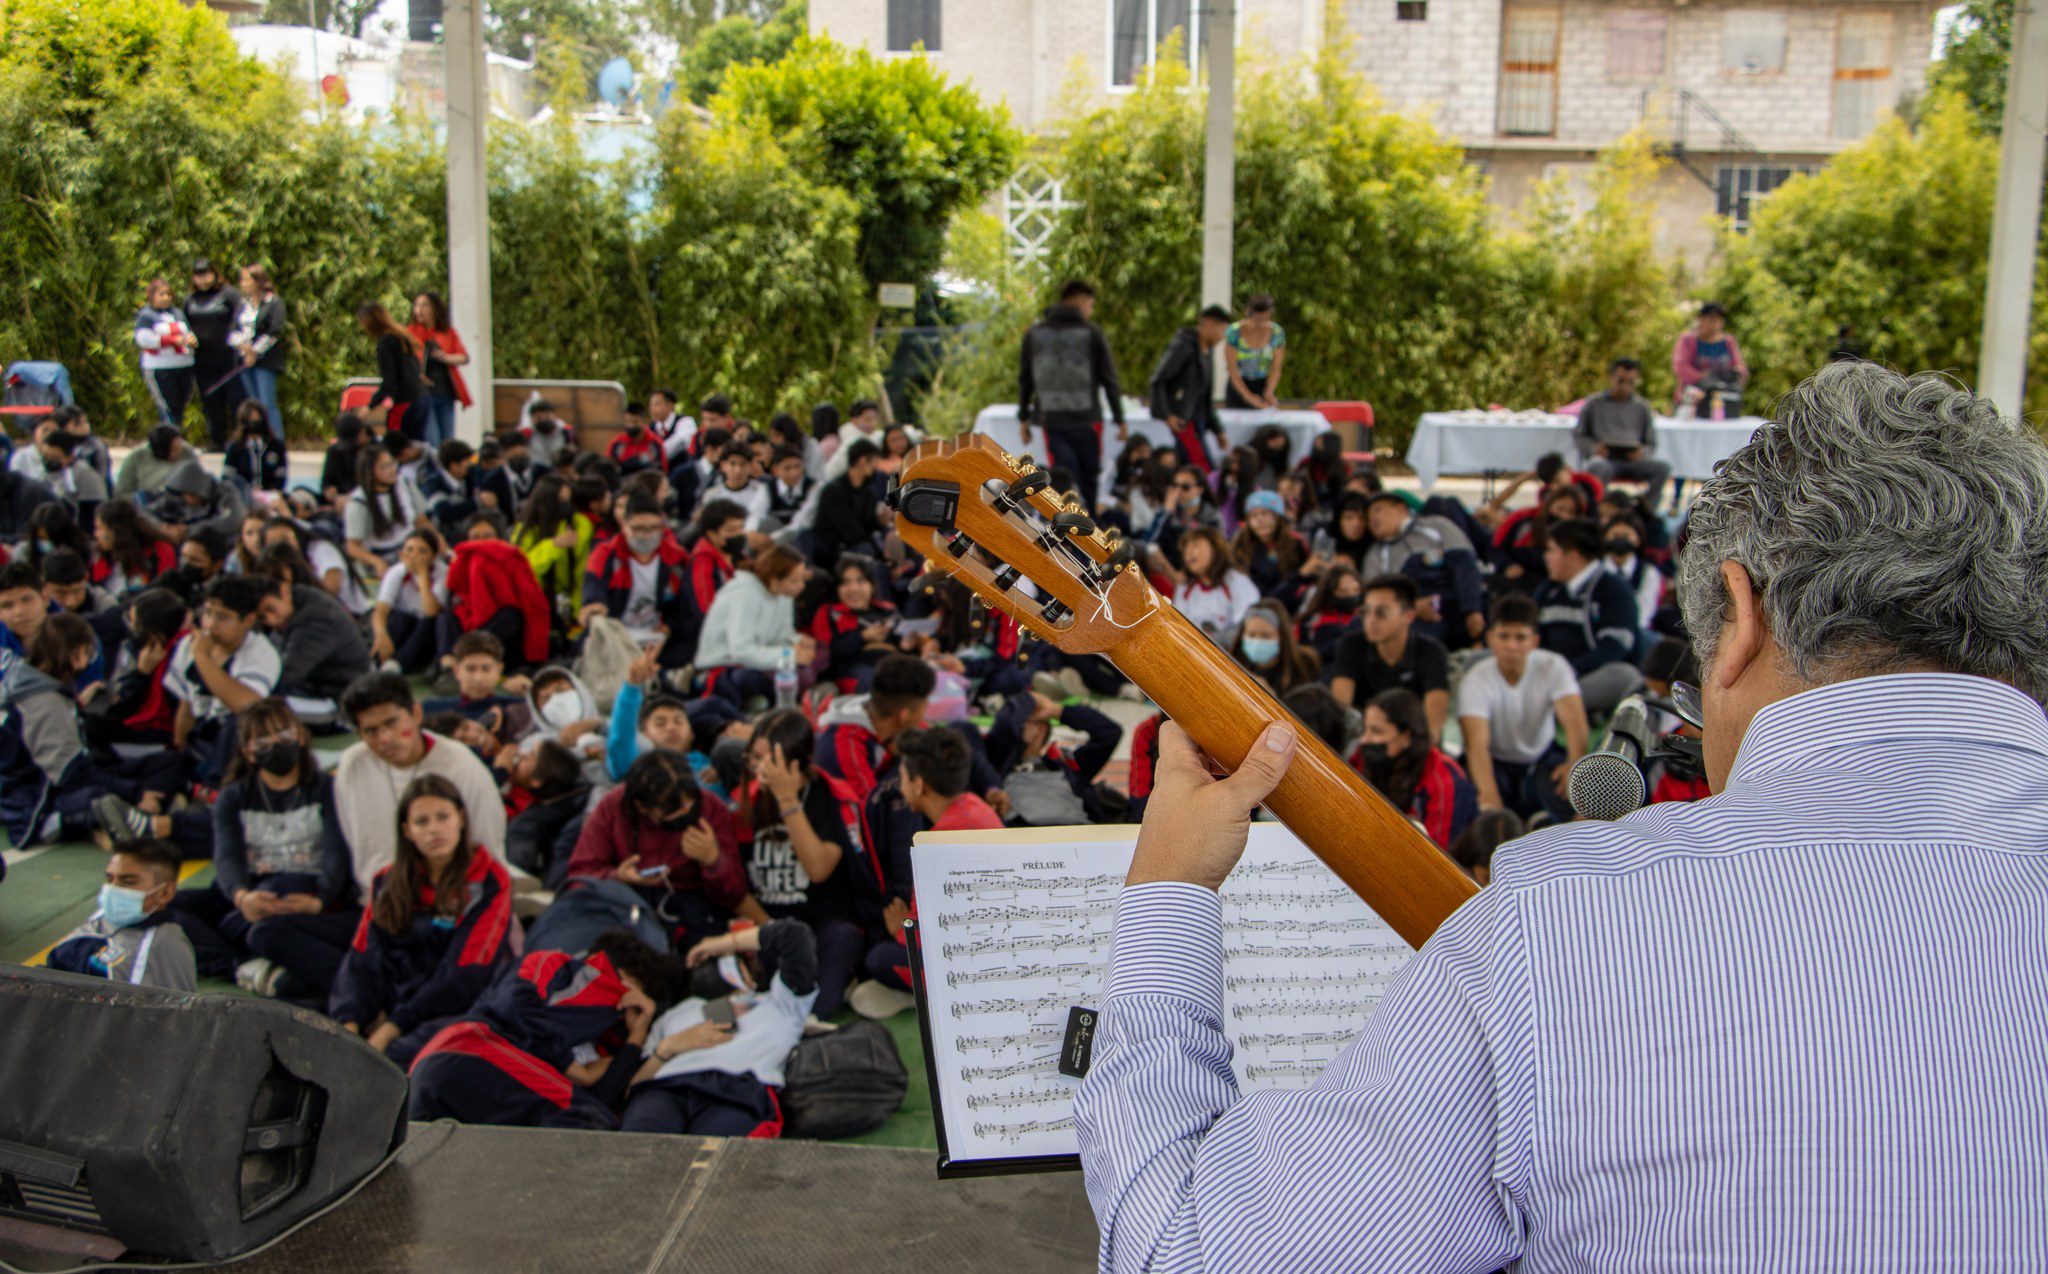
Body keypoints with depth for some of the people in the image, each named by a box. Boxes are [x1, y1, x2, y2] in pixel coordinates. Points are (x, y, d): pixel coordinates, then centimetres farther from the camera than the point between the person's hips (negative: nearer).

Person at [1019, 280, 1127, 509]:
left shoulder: (1034, 333, 8)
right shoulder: (1092, 333, -2)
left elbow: (1024, 379, 10)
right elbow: (1109, 380, -2)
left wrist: (1024, 418, 17)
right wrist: (1119, 419, 4)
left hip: (1051, 420, 2)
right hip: (1086, 419, -2)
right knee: (1089, 479, 12)